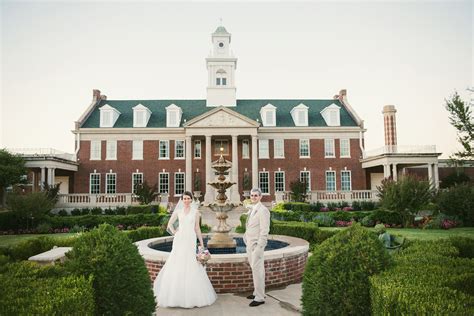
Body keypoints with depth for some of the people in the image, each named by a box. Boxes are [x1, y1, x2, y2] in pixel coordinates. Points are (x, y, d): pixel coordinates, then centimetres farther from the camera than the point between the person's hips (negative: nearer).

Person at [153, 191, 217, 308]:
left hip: (190, 240, -1)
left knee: (191, 267, -2)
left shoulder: (195, 212, 5)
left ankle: (192, 296, 9)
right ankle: (176, 295, 11)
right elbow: (170, 224, 17)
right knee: (177, 267, 0)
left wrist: (201, 242, 4)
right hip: (179, 240, 1)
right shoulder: (178, 211, 7)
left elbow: (197, 228, 7)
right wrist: (174, 232, 2)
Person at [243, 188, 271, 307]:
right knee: (255, 269, 15)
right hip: (249, 244, 8)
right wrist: (246, 240, 11)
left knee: (257, 270, -5)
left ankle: (259, 298, 4)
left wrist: (259, 247, -19)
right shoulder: (251, 210, 14)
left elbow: (265, 230, -17)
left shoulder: (263, 210, -13)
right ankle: (257, 292, 26)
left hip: (257, 244, -8)